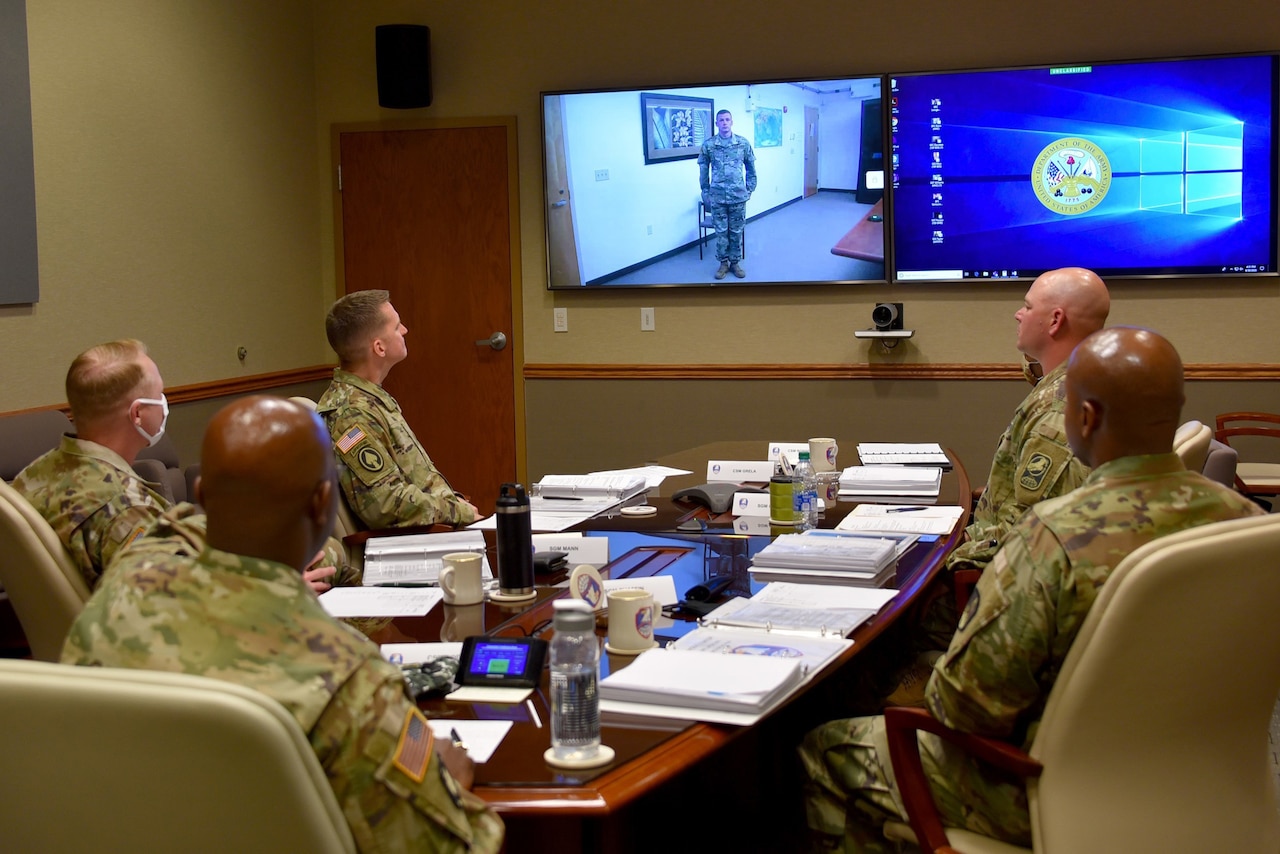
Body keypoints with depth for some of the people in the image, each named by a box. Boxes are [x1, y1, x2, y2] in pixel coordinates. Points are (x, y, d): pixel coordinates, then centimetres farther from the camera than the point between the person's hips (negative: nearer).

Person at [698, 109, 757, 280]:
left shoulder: (743, 143, -1)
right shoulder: (708, 145, -3)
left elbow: (750, 168, 7)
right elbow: (703, 171, 5)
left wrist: (750, 189, 5)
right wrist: (705, 193, 4)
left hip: (738, 196, 0)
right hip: (717, 197, 0)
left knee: (736, 231, 8)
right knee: (721, 231, 6)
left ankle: (735, 262, 20)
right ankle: (723, 263, 18)